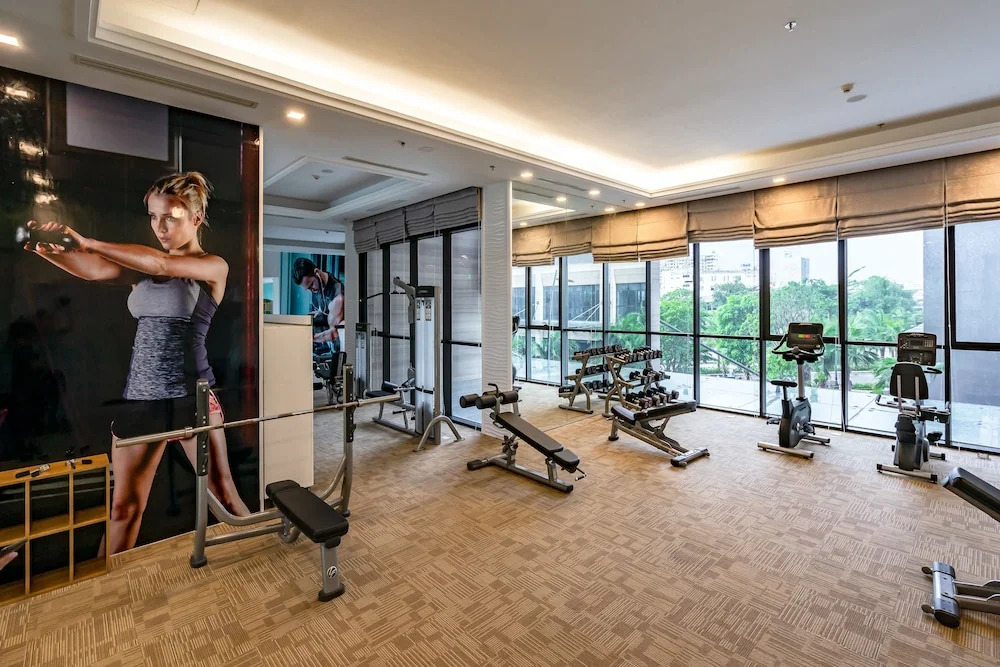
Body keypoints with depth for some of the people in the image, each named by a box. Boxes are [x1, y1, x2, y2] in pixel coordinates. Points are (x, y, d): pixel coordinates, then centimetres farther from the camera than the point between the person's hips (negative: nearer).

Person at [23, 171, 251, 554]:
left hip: (191, 394, -4)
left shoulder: (214, 267, -2)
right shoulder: (143, 268, 12)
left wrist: (89, 243, -18)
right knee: (124, 507, 11)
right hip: (140, 396, 5)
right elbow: (95, 271, -7)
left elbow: (163, 265, -20)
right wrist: (45, 250, -24)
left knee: (223, 494, 6)